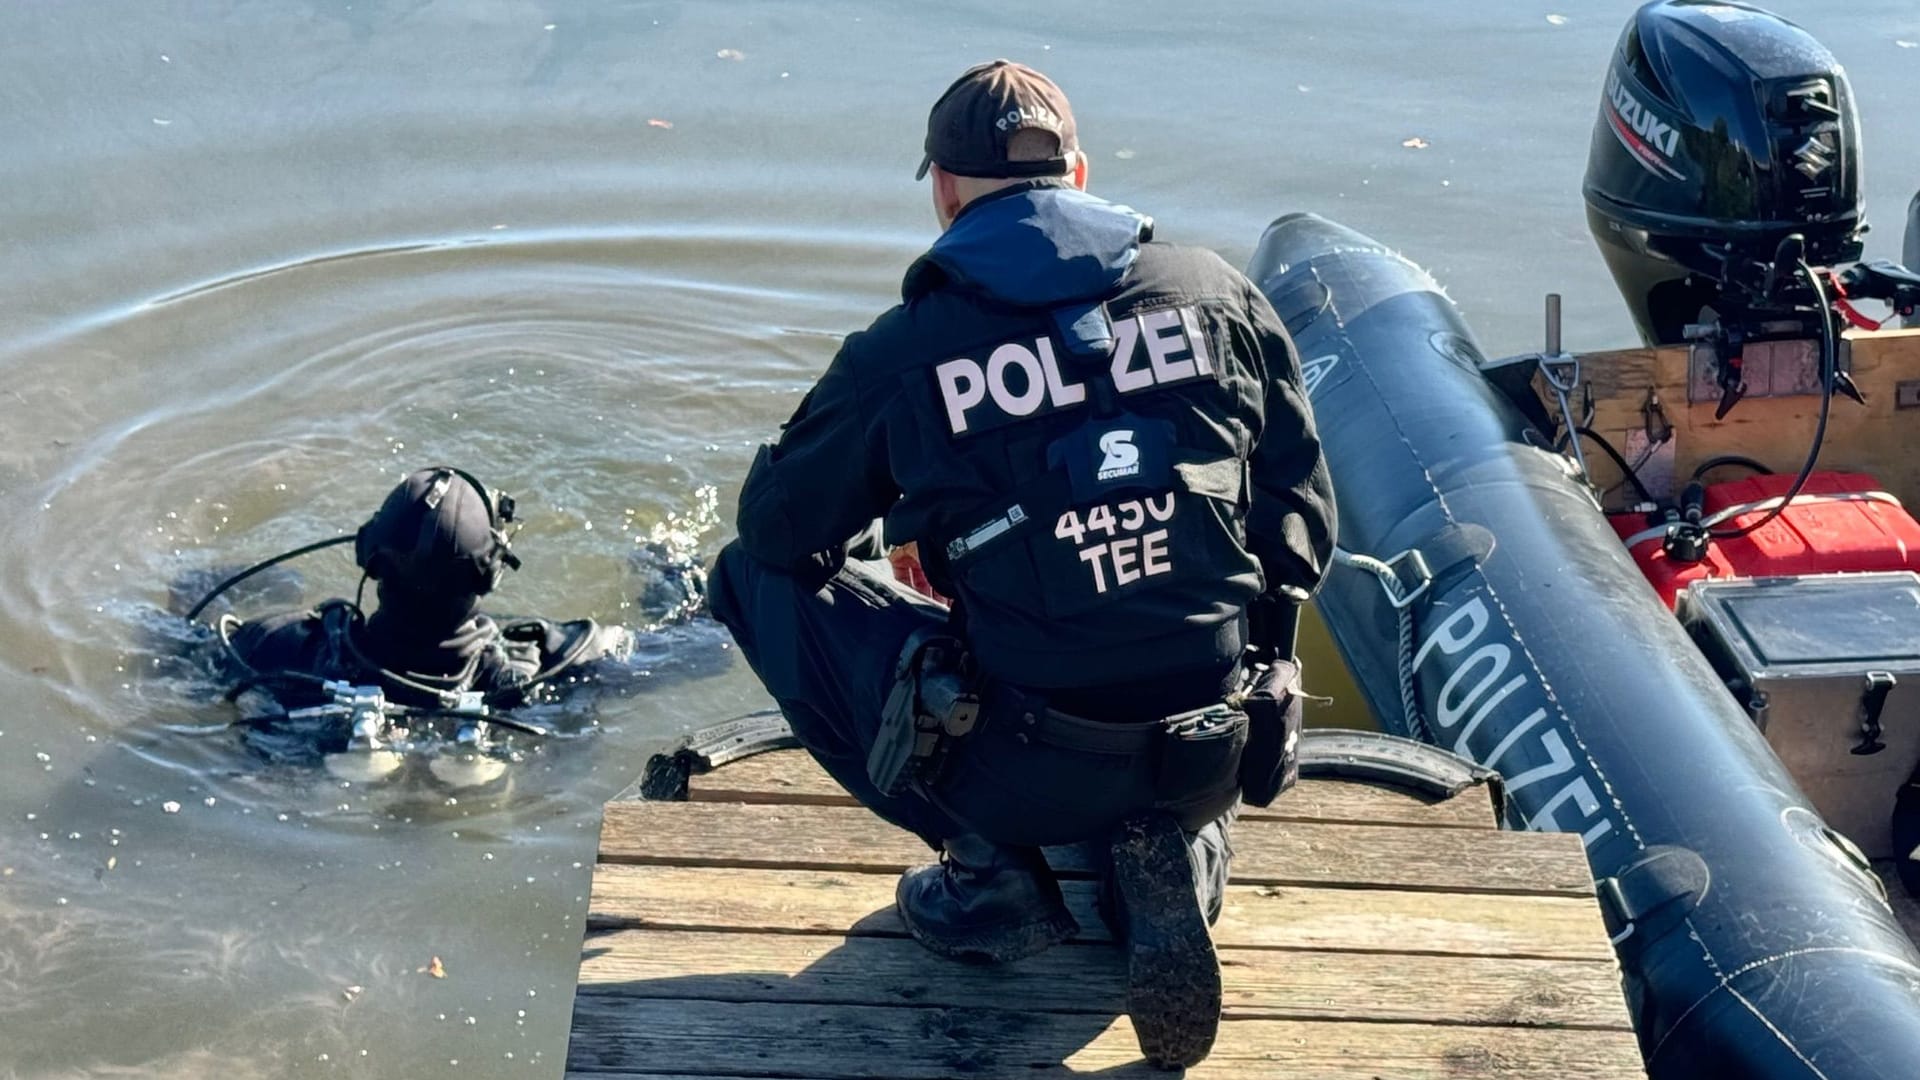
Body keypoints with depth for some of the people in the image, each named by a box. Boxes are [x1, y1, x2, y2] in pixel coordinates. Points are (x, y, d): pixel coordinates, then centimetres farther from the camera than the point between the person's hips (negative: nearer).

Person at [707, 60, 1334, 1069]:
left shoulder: (901, 351, -5)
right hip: (1218, 758, 4)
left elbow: (776, 527, 9)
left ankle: (988, 870, 9)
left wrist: (881, 531, 30)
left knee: (756, 578, 14)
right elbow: (1304, 526, 9)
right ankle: (1168, 848, 8)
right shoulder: (1216, 290, 3)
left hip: (1020, 772, -4)